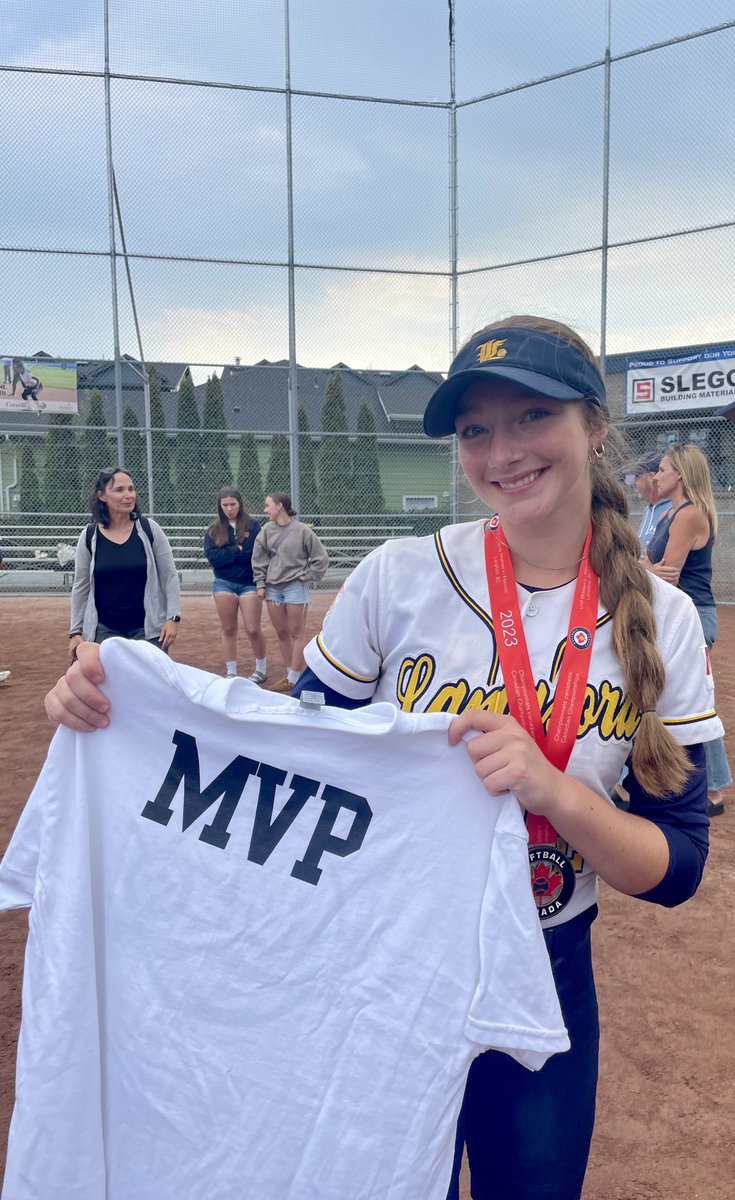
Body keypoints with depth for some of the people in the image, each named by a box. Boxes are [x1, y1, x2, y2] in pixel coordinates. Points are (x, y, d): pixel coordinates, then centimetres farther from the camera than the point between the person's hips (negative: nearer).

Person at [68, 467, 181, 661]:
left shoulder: (149, 529, -2)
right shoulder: (89, 537, 0)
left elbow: (170, 576, 1)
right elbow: (80, 587, 7)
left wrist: (173, 617, -7)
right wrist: (76, 631, 6)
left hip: (148, 628, -1)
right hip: (105, 631, 1)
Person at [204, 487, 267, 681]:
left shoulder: (252, 525, -2)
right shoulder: (213, 530, 5)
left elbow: (253, 553, -14)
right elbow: (212, 556, -8)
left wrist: (227, 554, -9)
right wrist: (238, 550, -13)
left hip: (249, 583, -2)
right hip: (224, 583, 2)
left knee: (253, 630, -3)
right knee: (229, 630, 7)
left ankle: (261, 668, 18)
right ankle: (231, 673, 16)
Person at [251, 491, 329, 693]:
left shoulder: (302, 530, -9)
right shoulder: (267, 530, 2)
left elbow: (321, 558, -3)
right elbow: (259, 558, 9)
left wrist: (306, 577, -4)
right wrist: (260, 583, 5)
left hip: (295, 587, -5)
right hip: (273, 588, 5)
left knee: (297, 634, 1)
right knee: (281, 634, 10)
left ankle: (294, 679, 4)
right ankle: (290, 674, 21)